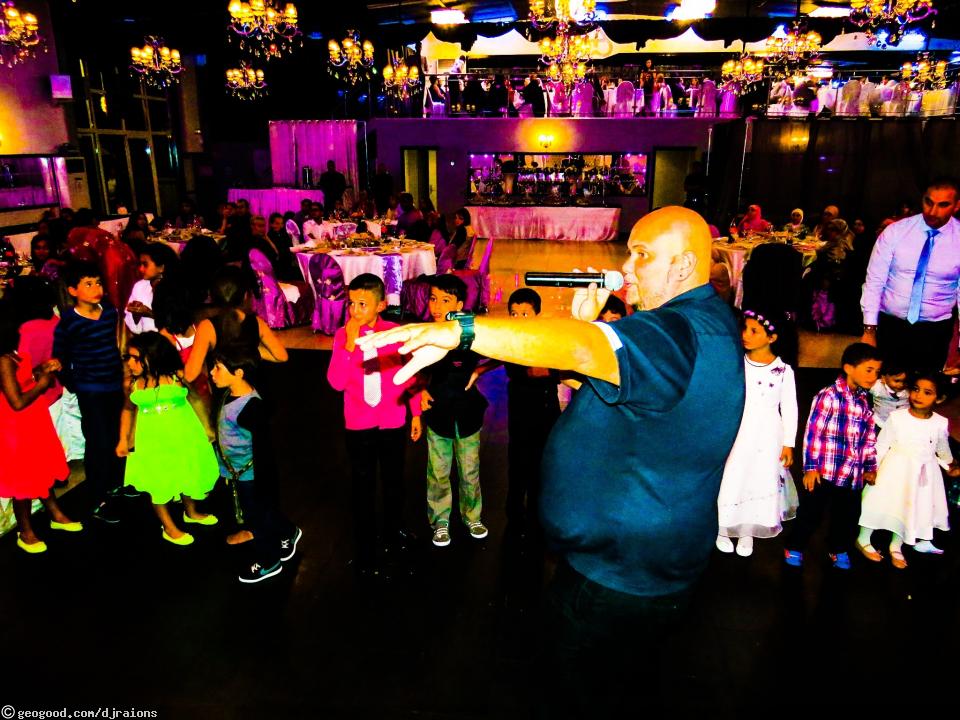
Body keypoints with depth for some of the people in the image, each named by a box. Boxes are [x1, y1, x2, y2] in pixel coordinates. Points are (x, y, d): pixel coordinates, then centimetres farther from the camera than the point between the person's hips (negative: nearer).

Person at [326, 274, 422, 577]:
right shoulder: (342, 335, -10)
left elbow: (409, 375, 1)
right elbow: (337, 383, -18)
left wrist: (416, 414, 7)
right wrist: (350, 345, -28)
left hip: (393, 423, 1)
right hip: (358, 426, -1)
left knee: (393, 481, 19)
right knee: (362, 487, 10)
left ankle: (394, 532, 43)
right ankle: (365, 549, 26)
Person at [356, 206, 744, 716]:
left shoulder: (681, 333, -28)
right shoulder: (704, 322, 6)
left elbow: (581, 350, -47)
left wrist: (459, 330, -54)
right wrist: (588, 323, -11)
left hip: (612, 583, -10)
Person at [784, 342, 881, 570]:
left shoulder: (866, 401, 7)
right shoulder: (829, 396, -12)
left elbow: (870, 438, 16)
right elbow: (813, 432, -13)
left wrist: (870, 467, 17)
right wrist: (810, 466, -14)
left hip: (853, 475, 6)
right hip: (823, 472, -6)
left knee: (846, 515, 17)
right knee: (810, 513, 6)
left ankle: (838, 549, 39)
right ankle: (794, 548, 26)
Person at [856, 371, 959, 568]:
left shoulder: (940, 423, -7)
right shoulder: (897, 417, -15)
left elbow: (943, 448, 14)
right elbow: (882, 444, -8)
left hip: (923, 473, 3)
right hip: (895, 469, -3)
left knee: (914, 507, 12)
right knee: (883, 502, 3)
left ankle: (896, 547, 32)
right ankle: (863, 540, 23)